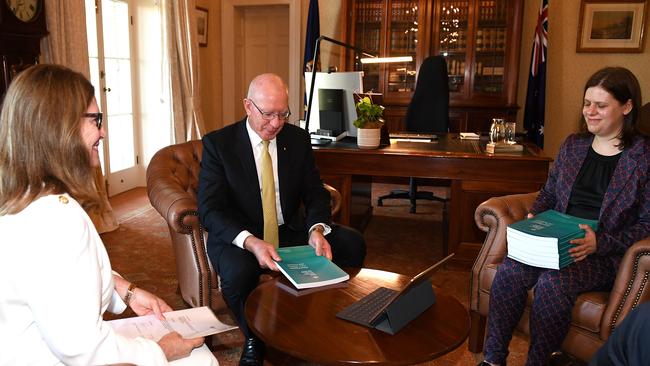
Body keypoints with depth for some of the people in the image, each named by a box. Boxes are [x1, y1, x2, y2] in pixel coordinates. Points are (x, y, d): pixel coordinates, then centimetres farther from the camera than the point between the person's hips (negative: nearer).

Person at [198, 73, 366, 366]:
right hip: (238, 237, -3)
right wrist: (251, 242, -35)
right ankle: (253, 340, -4)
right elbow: (209, 209, -17)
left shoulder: (298, 139, 2)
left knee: (352, 244, -16)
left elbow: (315, 193, 2)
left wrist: (317, 230, -21)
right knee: (239, 272, -36)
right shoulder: (218, 143, -10)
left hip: (290, 231, 4)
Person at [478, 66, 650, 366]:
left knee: (552, 282, -33)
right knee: (508, 271, -24)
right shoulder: (573, 145, 13)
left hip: (606, 255, -4)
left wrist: (600, 243, -19)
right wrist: (534, 217, 0)